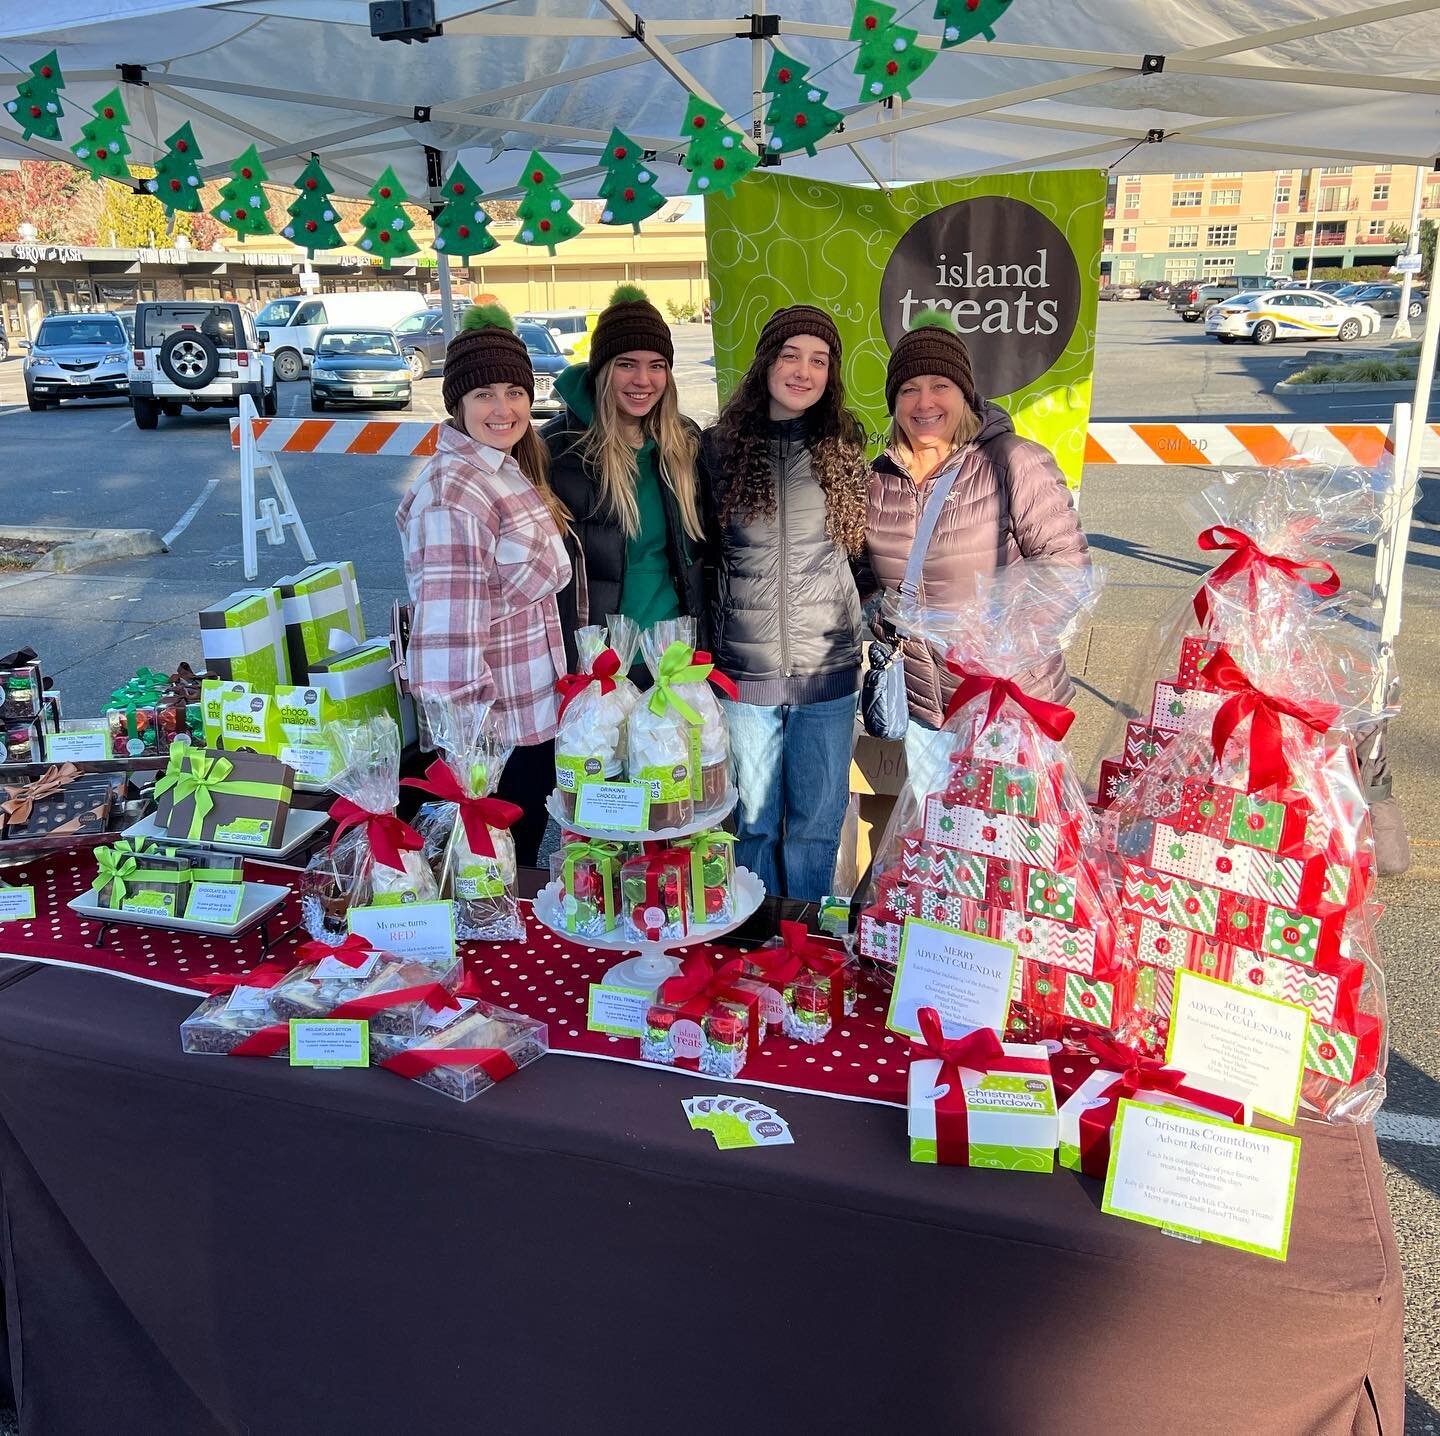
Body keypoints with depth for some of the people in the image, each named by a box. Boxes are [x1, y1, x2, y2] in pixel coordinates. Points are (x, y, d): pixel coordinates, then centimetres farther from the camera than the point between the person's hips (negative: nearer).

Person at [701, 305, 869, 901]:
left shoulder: (845, 449, 3)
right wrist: (707, 647, 7)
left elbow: (867, 555, 10)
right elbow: (702, 556, 8)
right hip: (744, 670, 0)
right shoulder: (720, 448, 1)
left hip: (828, 672, 0)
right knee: (754, 820, 13)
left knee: (816, 824, 10)